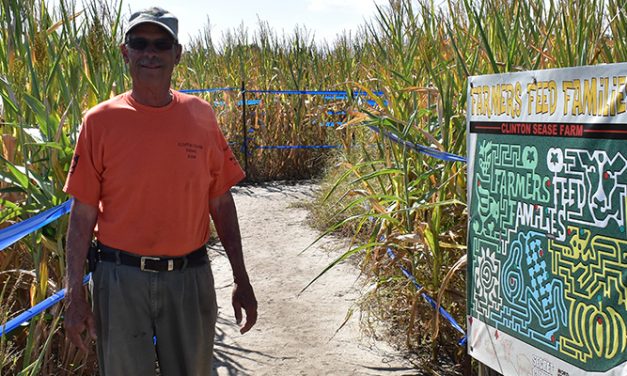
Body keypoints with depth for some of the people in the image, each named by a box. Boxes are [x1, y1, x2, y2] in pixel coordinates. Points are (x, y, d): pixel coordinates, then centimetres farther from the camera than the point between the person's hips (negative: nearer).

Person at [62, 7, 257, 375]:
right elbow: (83, 213, -2)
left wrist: (242, 281, 4)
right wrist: (76, 296, -5)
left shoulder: (201, 115, 0)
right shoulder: (100, 121, -5)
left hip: (191, 276, 2)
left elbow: (221, 203, 4)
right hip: (121, 278, -1)